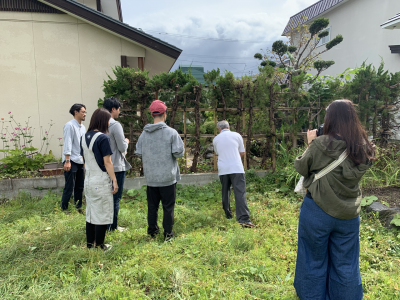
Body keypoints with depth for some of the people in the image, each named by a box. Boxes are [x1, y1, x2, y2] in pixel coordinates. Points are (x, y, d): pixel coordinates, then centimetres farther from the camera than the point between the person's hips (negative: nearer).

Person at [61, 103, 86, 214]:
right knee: (69, 187, -3)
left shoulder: (83, 127, 15)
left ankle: (78, 207, 24)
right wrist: (67, 161, -18)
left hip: (80, 161, 8)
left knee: (80, 186, 13)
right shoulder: (70, 125, -9)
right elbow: (67, 144, -15)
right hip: (71, 161, -8)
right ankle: (64, 208, 10)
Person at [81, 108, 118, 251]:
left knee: (90, 213, 16)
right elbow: (107, 162, -16)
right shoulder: (103, 138, -15)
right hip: (101, 182, -7)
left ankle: (90, 243, 26)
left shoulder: (84, 137, 7)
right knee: (102, 214, 4)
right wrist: (114, 181, -10)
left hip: (88, 180, 8)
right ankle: (99, 245, 13)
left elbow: (85, 160, 13)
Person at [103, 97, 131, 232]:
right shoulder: (116, 125, -18)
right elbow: (122, 147, -17)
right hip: (116, 166, -7)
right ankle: (113, 226, 13)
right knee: (115, 197, 4)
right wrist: (126, 141, 4)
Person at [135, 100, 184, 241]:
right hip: (168, 176, -4)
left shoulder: (144, 133, -1)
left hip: (150, 177, 4)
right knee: (168, 206, 8)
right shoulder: (171, 132, -13)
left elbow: (139, 153, 4)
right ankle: (168, 233, 16)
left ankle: (152, 231, 27)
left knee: (152, 206, 16)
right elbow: (178, 153, -13)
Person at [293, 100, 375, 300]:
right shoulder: (364, 147, -7)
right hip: (349, 215, 4)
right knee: (345, 264, 19)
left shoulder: (320, 145, -20)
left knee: (315, 260, 17)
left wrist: (310, 144, 4)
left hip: (318, 212, -3)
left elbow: (300, 167, -7)